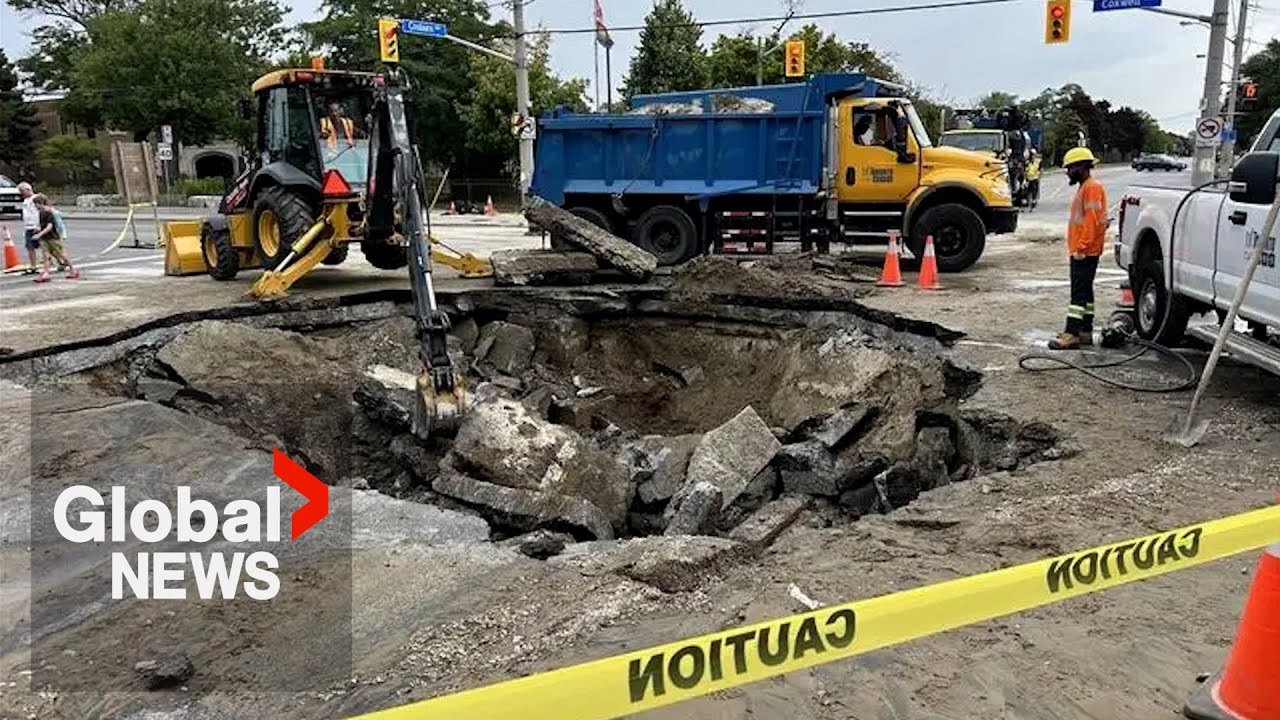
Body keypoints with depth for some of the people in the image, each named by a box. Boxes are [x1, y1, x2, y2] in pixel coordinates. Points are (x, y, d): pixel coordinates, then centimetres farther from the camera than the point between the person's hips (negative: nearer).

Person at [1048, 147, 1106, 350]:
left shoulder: (1093, 187, -12)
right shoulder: (1084, 187, 20)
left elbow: (1093, 221, -21)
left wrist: (1081, 247, -23)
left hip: (1085, 252, -11)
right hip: (1081, 251, 11)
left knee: (1079, 291, -12)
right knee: (1084, 291, 12)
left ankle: (1072, 334, -15)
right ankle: (1085, 332, 17)